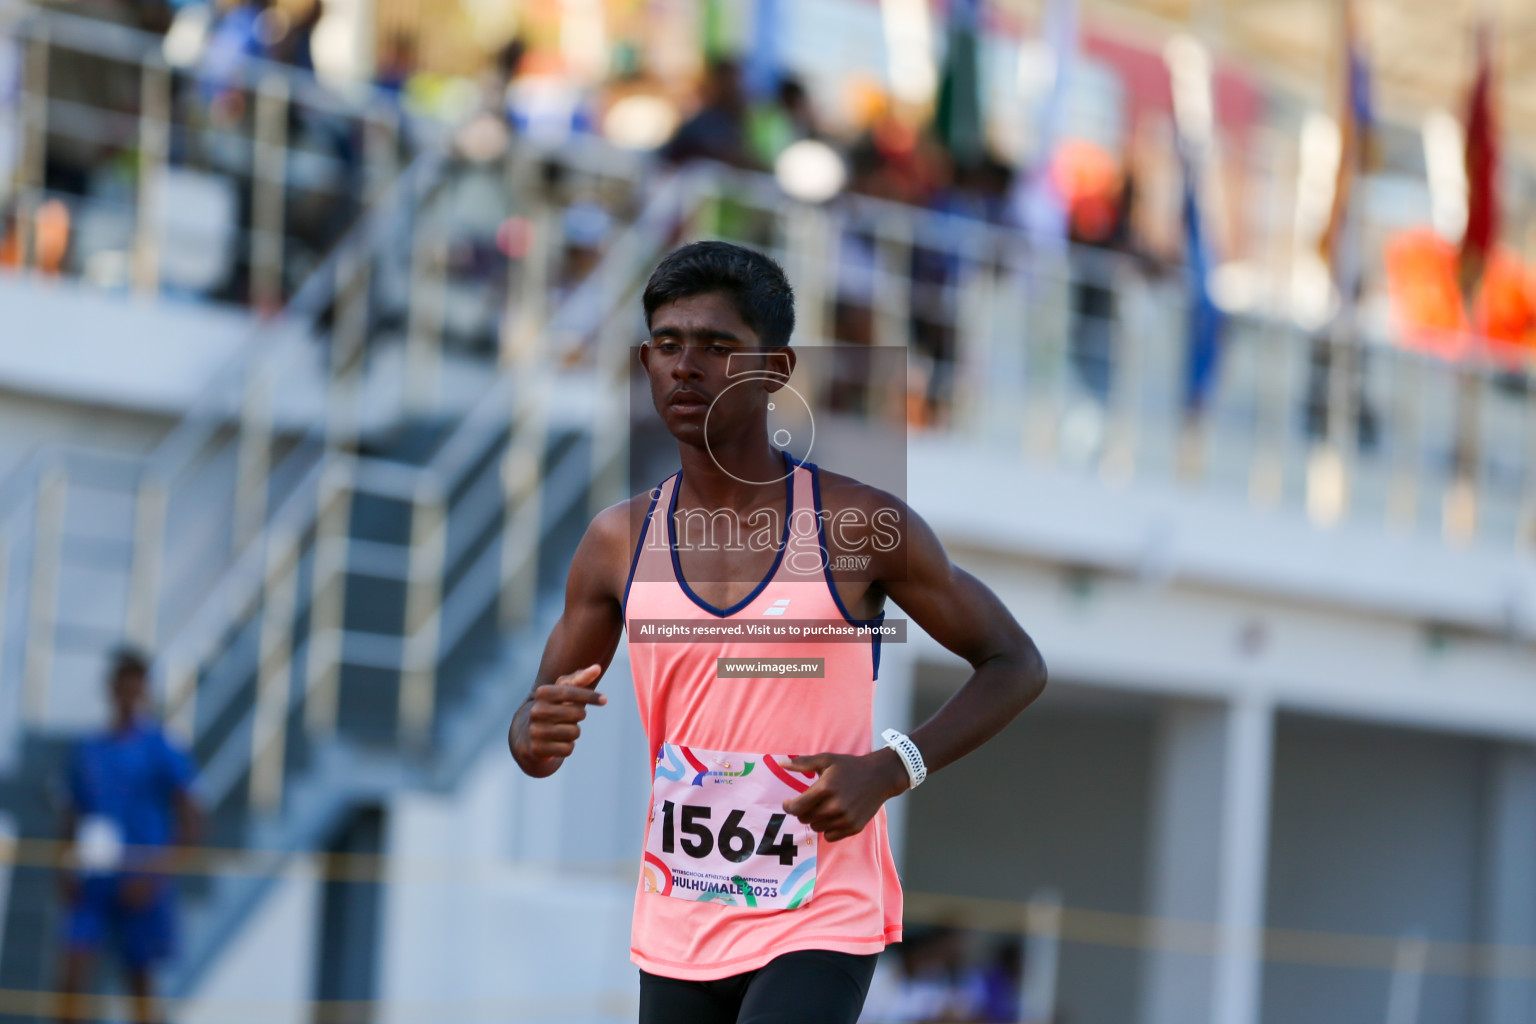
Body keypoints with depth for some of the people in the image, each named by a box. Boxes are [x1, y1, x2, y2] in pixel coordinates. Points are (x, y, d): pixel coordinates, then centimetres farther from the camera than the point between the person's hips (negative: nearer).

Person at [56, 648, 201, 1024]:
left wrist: (158, 872, -15)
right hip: (93, 880, 3)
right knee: (74, 965, -10)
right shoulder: (88, 750, 10)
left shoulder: (161, 750, -4)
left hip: (140, 881, -3)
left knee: (139, 978, 5)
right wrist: (67, 865, 1)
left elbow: (190, 819, -6)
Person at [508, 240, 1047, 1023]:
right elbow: (534, 735, 11)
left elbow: (1016, 664, 0)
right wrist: (540, 735, -15)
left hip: (820, 925, -4)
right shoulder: (620, 542, 3)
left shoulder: (859, 526, -7)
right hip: (676, 929, 5)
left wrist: (892, 769, -14)